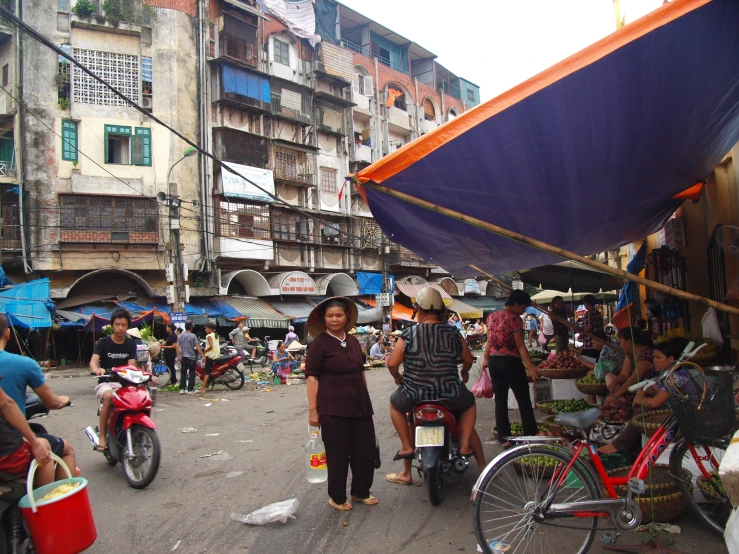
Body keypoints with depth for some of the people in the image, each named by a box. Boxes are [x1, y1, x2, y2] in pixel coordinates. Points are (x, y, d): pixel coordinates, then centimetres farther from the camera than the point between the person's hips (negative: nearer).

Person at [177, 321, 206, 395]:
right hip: (191, 357, -4)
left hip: (183, 357, 4)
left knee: (183, 373, 11)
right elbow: (197, 347, -13)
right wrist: (203, 356, -11)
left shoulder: (180, 335, 5)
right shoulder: (193, 336, -9)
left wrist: (179, 356, 0)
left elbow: (177, 346, -1)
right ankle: (190, 390, 1)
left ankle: (182, 389, 7)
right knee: (191, 374, 2)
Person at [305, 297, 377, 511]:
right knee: (337, 454, 6)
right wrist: (313, 410, -15)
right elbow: (312, 377, -11)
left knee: (366, 450, 13)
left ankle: (361, 491, 33)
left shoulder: (353, 341, 9)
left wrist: (366, 400, 19)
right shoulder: (320, 343, -9)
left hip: (360, 406, 6)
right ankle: (337, 497, 25)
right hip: (333, 408, -6)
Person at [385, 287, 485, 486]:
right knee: (469, 404, 32)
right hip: (450, 394, 1)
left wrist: (397, 377, 16)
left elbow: (392, 364, -5)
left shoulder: (408, 334, -5)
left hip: (414, 395, -1)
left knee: (395, 403, 31)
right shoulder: (453, 333, 0)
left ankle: (407, 446, 21)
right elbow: (468, 360, 11)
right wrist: (464, 373, 33)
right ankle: (465, 445, 18)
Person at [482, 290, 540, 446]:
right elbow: (520, 345, -19)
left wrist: (485, 359, 22)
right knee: (524, 401, 6)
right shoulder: (514, 319, -15)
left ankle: (503, 437, 14)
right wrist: (530, 366, -21)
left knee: (500, 400, 10)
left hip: (494, 361, 7)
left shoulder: (492, 317, 6)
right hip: (510, 362, -7)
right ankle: (531, 435, 12)